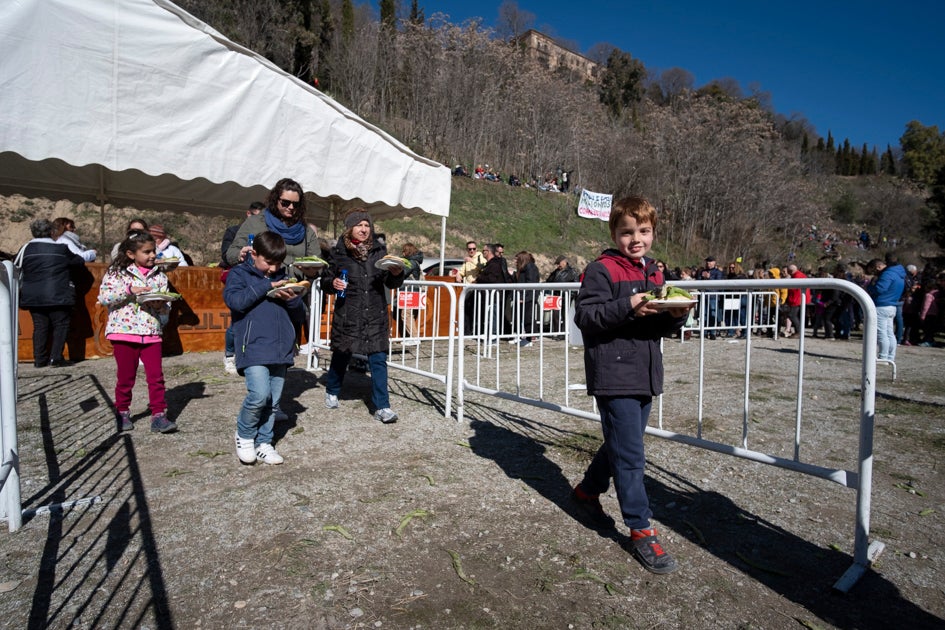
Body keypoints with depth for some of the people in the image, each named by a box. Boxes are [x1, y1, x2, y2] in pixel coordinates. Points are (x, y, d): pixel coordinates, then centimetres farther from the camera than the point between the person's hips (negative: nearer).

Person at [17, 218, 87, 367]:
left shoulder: (26, 249, 5)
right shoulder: (61, 249, -4)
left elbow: (15, 267, 15)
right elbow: (80, 261, 6)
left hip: (33, 297, 4)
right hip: (57, 297, -4)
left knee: (40, 326, 11)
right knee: (61, 325, 4)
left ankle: (39, 359, 11)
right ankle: (56, 358, -4)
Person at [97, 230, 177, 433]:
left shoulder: (160, 276, 8)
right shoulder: (117, 273, 1)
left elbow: (166, 307, 8)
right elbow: (104, 298, -9)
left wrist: (160, 305, -14)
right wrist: (129, 290, -18)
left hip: (151, 333, 2)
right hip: (124, 332, -2)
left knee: (156, 376, -2)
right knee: (125, 377, 9)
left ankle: (159, 415, 3)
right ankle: (122, 413, 27)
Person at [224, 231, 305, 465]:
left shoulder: (282, 276, 17)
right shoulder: (239, 274, 4)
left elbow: (299, 309, 19)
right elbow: (234, 300, -14)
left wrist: (292, 299, -4)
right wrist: (265, 287, -13)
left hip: (281, 348, 5)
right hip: (254, 347, -5)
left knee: (273, 400, 8)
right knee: (259, 395, -17)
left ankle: (263, 443, 22)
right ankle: (244, 435, 10)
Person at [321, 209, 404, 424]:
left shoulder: (379, 250, 5)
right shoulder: (338, 252, 0)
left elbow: (391, 284, 9)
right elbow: (325, 282, 8)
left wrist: (396, 274, -12)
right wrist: (332, 283, -14)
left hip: (375, 315, 1)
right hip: (347, 315, -1)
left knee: (378, 360, -2)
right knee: (341, 355, 15)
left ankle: (382, 407, 5)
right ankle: (332, 392, 41)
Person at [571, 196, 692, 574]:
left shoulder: (654, 274, 15)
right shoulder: (602, 270, -9)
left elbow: (660, 327, 19)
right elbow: (584, 315, -17)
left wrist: (676, 316, -2)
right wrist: (627, 307, -27)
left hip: (645, 376, 8)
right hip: (614, 376, -8)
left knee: (621, 446, 20)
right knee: (630, 457, -3)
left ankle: (587, 490, 42)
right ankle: (641, 532, 10)